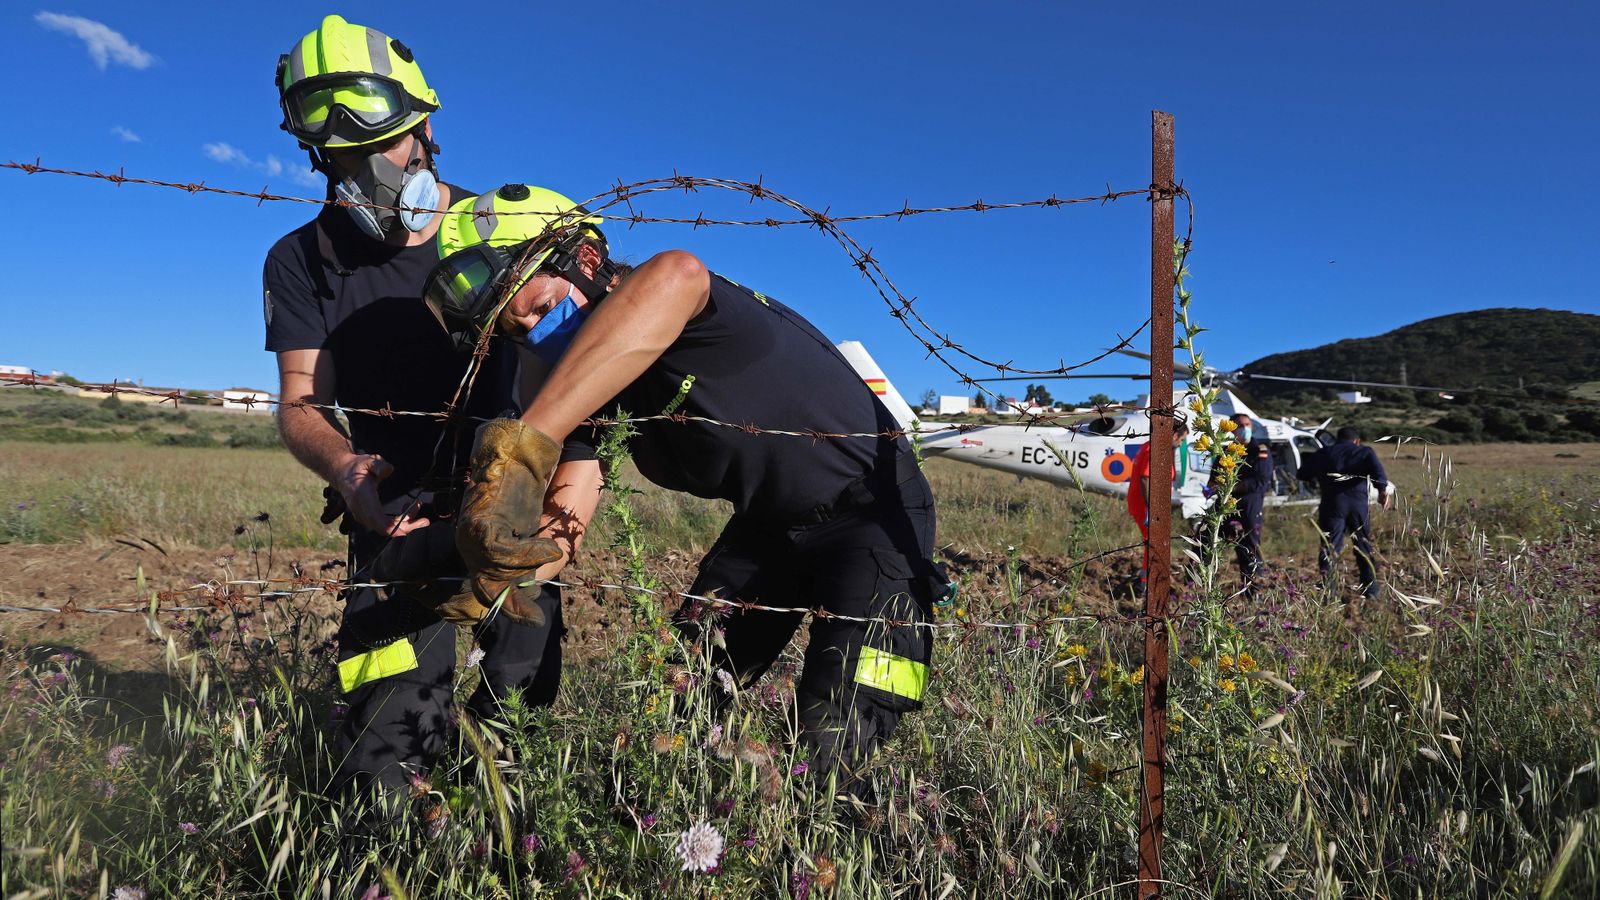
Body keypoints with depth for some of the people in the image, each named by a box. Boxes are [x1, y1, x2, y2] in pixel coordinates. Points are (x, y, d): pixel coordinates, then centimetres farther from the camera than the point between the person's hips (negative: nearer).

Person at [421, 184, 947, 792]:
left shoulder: (682, 312, -29)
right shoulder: (590, 386, -4)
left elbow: (675, 276, -56)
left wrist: (520, 446, -62)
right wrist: (496, 576, -32)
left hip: (876, 512, -7)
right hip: (767, 527, 8)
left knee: (826, 763, -13)